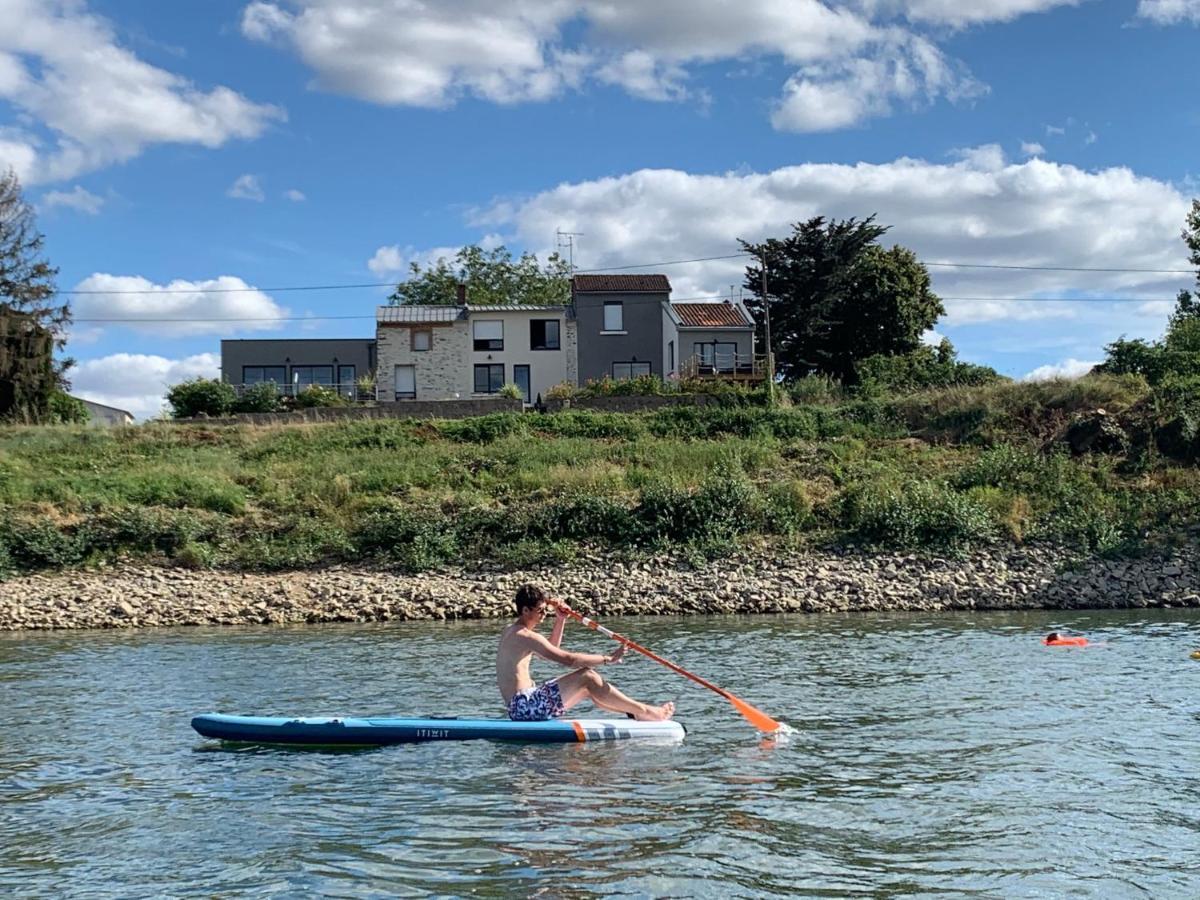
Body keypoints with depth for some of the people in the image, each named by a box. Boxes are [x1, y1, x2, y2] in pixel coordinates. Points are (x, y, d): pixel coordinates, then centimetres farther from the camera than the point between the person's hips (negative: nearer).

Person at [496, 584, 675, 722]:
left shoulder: (510, 632, 16)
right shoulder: (525, 636, -16)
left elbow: (551, 649, 29)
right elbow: (569, 659, -20)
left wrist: (561, 619, 18)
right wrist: (608, 659, -13)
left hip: (518, 709, 10)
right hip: (526, 706, -10)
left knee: (587, 689, 14)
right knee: (587, 677, -11)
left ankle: (634, 711, 17)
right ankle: (643, 712, -6)